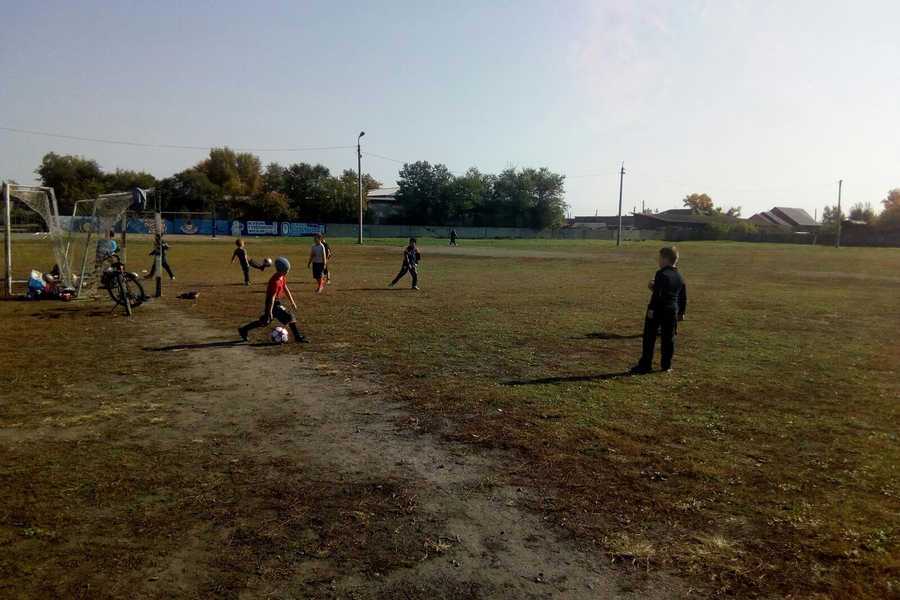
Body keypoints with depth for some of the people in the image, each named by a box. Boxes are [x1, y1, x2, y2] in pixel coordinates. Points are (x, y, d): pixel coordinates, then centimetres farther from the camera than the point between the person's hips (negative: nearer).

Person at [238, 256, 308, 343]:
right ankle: (298, 337, -2)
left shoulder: (282, 277, 4)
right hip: (273, 304, -10)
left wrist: (292, 302, 19)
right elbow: (272, 297, -25)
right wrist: (270, 312, -24)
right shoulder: (275, 281, -25)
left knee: (264, 322, 19)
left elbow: (286, 289, 17)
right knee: (290, 317, -10)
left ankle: (243, 330, 31)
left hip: (277, 302, 10)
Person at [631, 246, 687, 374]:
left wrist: (651, 309, -17)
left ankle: (645, 364, 3)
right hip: (672, 311, 7)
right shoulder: (680, 277, 10)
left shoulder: (661, 274, -13)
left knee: (649, 337, 1)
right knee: (668, 339, 11)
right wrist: (681, 312, 21)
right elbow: (683, 297, 14)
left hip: (657, 310, -6)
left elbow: (657, 294, -20)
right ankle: (666, 365, 15)